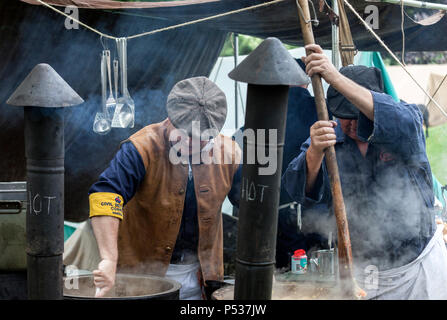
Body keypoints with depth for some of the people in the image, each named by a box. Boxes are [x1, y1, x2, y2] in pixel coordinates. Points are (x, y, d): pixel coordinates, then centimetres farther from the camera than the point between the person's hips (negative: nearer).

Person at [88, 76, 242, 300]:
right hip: (142, 271, -3)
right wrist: (109, 260, -42)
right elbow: (105, 197, -32)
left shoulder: (228, 152, -4)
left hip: (197, 275, 4)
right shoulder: (143, 148, -18)